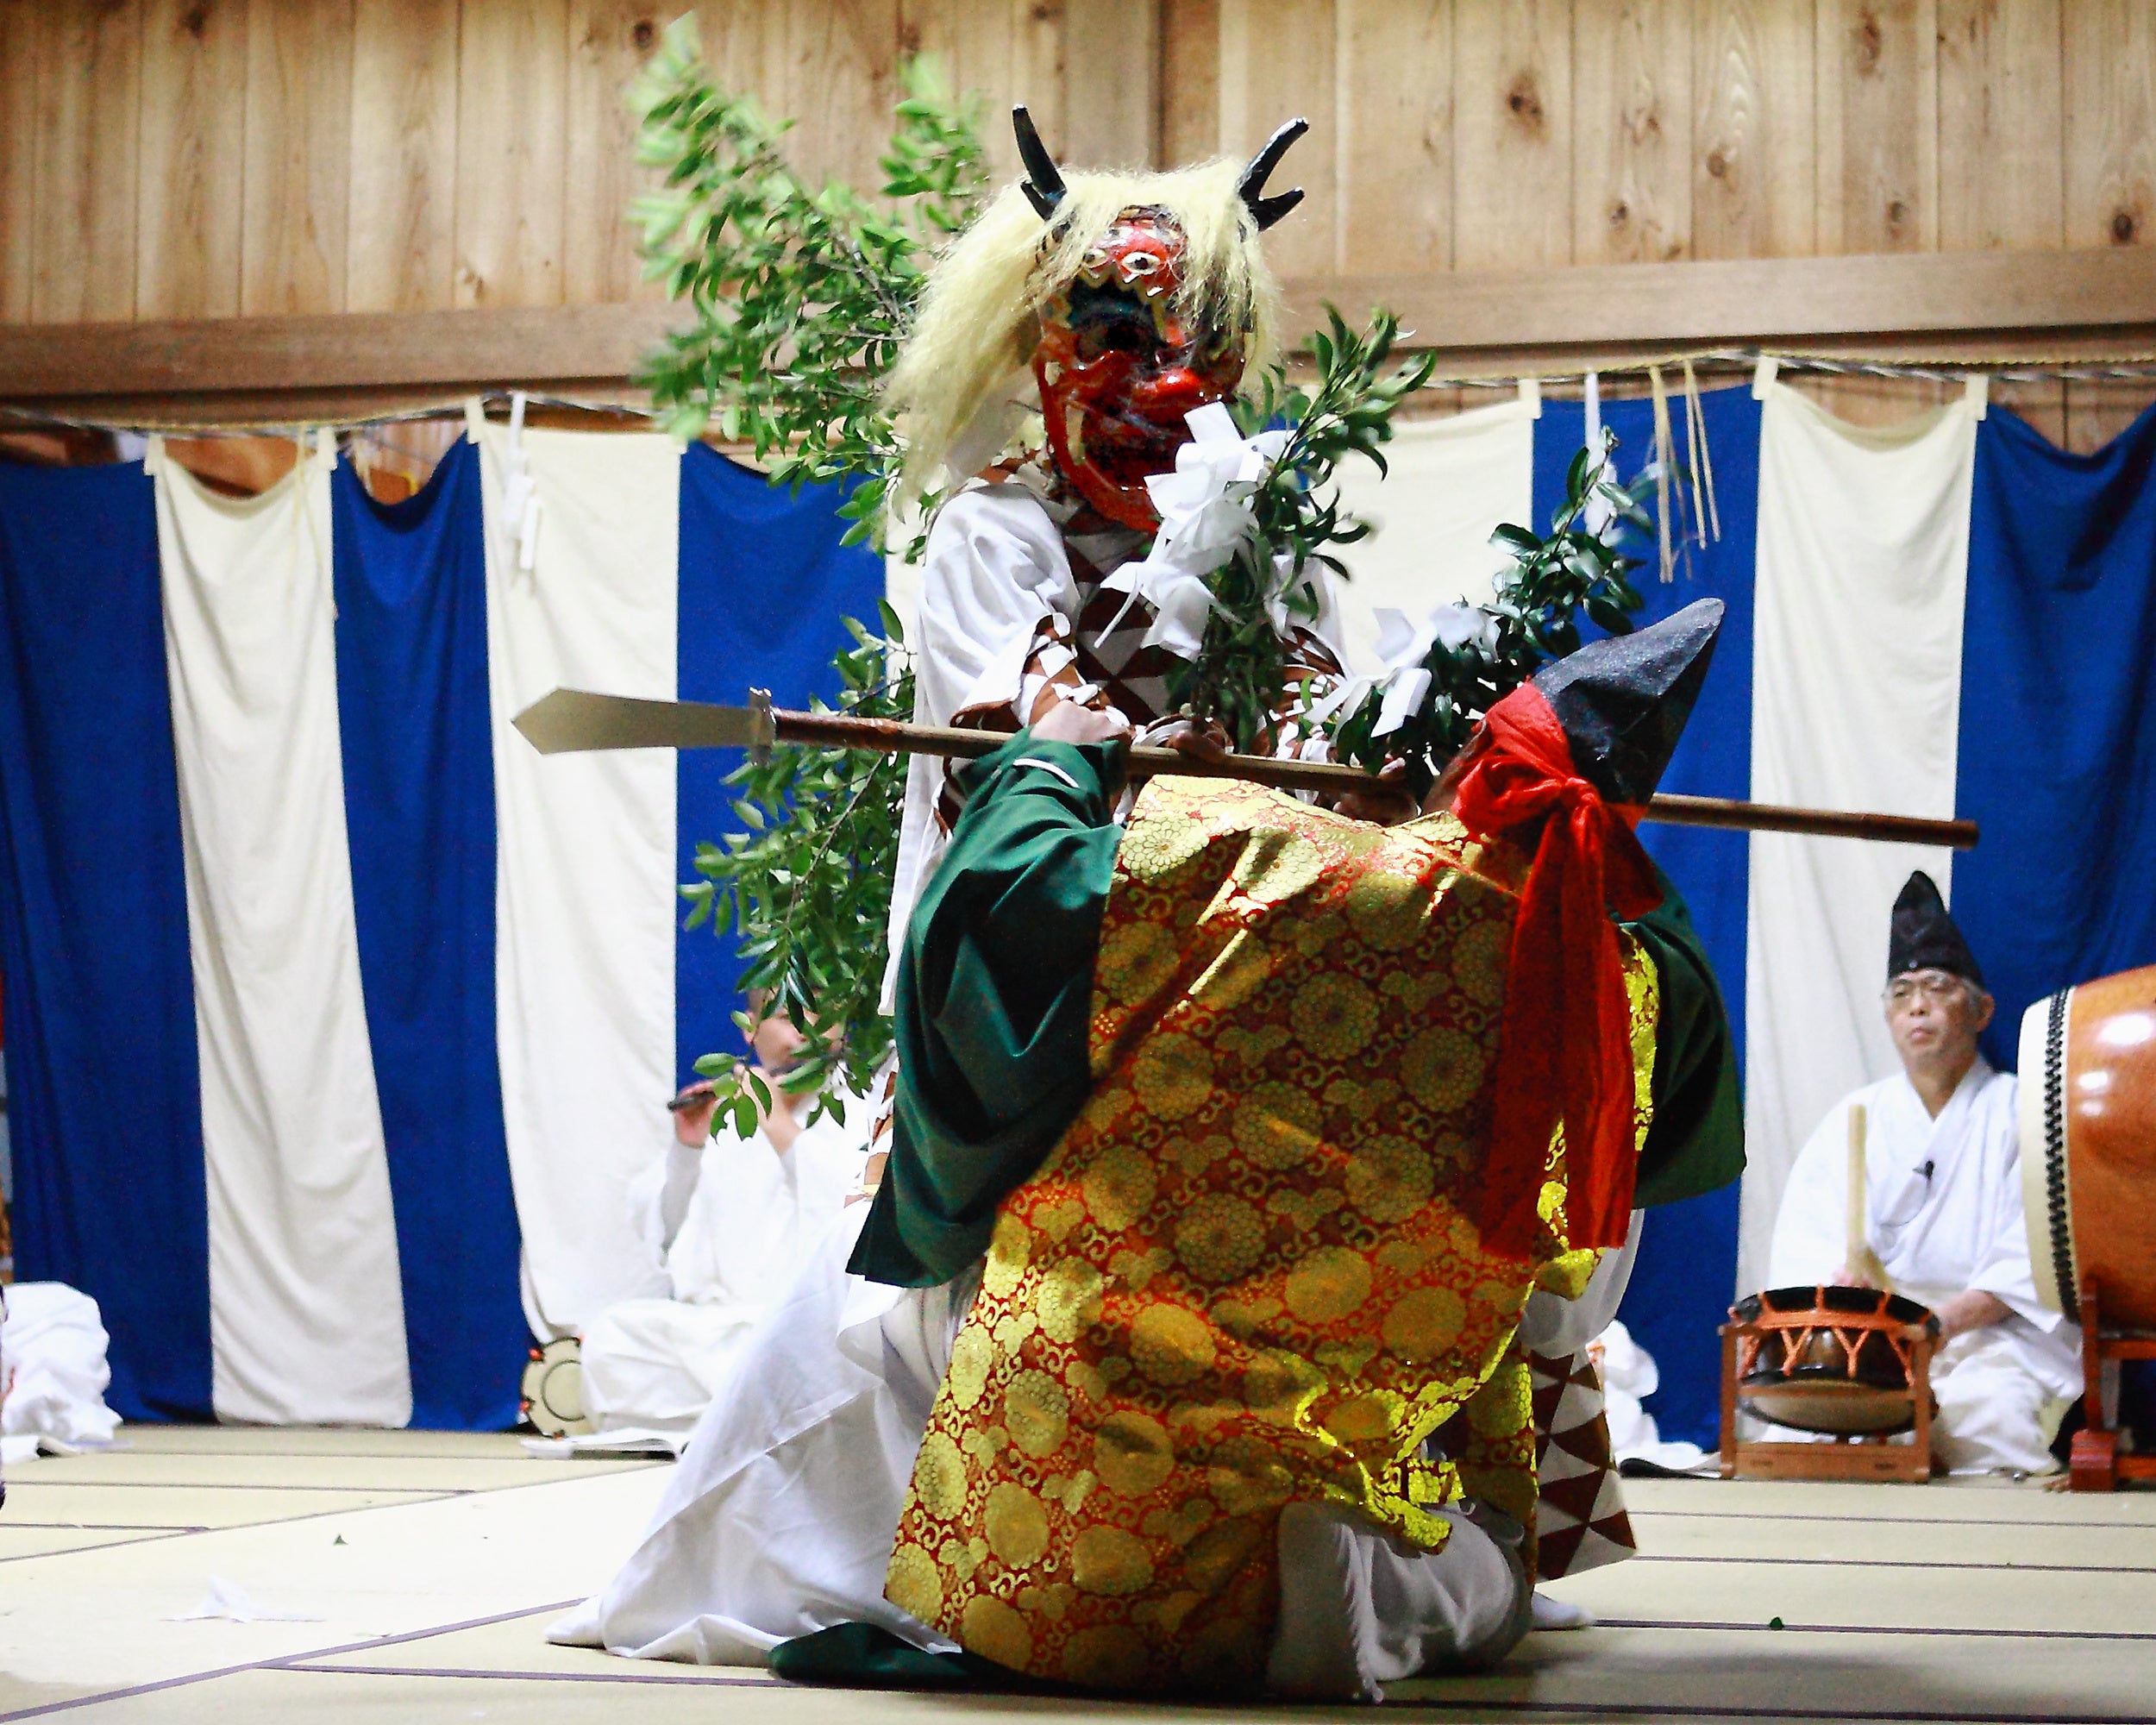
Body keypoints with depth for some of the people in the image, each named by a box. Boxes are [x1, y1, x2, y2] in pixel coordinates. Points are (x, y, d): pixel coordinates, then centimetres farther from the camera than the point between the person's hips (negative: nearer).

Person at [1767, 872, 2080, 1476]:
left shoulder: (2020, 1113, 9)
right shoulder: (1856, 1115, 19)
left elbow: (2030, 1264, -4)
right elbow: (1802, 1242, 7)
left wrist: (1949, 1320, -21)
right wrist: (1840, 1282, -17)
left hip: (1993, 1336, -1)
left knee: (1989, 1415, -34)